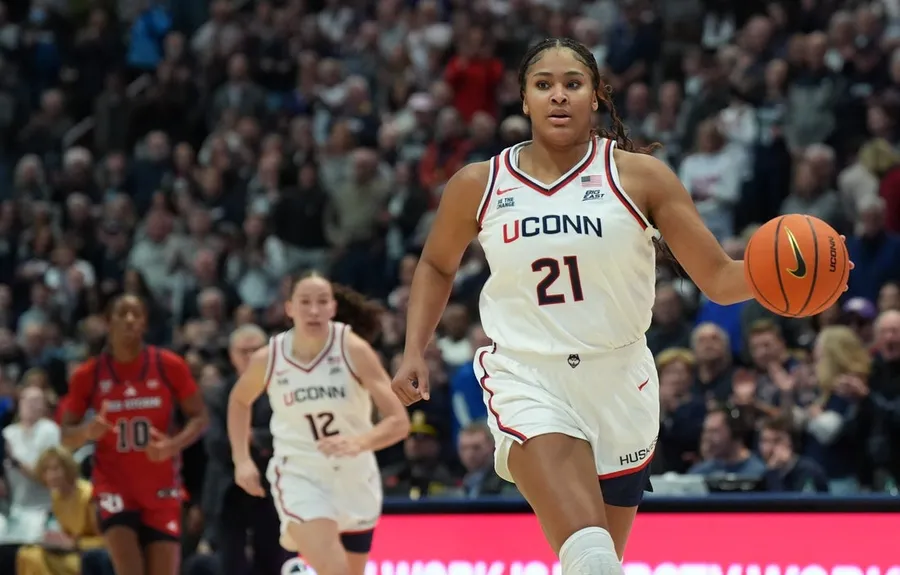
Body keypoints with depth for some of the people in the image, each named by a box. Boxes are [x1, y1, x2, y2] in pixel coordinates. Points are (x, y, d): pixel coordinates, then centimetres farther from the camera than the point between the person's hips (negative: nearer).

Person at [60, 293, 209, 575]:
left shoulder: (170, 366, -5)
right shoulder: (89, 374, -4)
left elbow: (199, 417, 1)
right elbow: (66, 438, 1)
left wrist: (174, 445, -19)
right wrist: (87, 431, -22)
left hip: (161, 487, 1)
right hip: (114, 483, -1)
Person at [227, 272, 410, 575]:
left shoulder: (353, 350, -14)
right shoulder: (268, 359, -8)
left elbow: (399, 421, -20)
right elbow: (239, 401, 16)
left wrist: (360, 442, -39)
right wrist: (241, 460, 5)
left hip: (355, 478, 2)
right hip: (299, 475, -2)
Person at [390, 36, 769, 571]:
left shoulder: (639, 175, -3)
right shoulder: (478, 185, 1)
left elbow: (718, 278, -6)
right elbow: (437, 265, 20)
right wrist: (415, 353, 8)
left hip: (618, 384, 2)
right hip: (527, 379, -2)